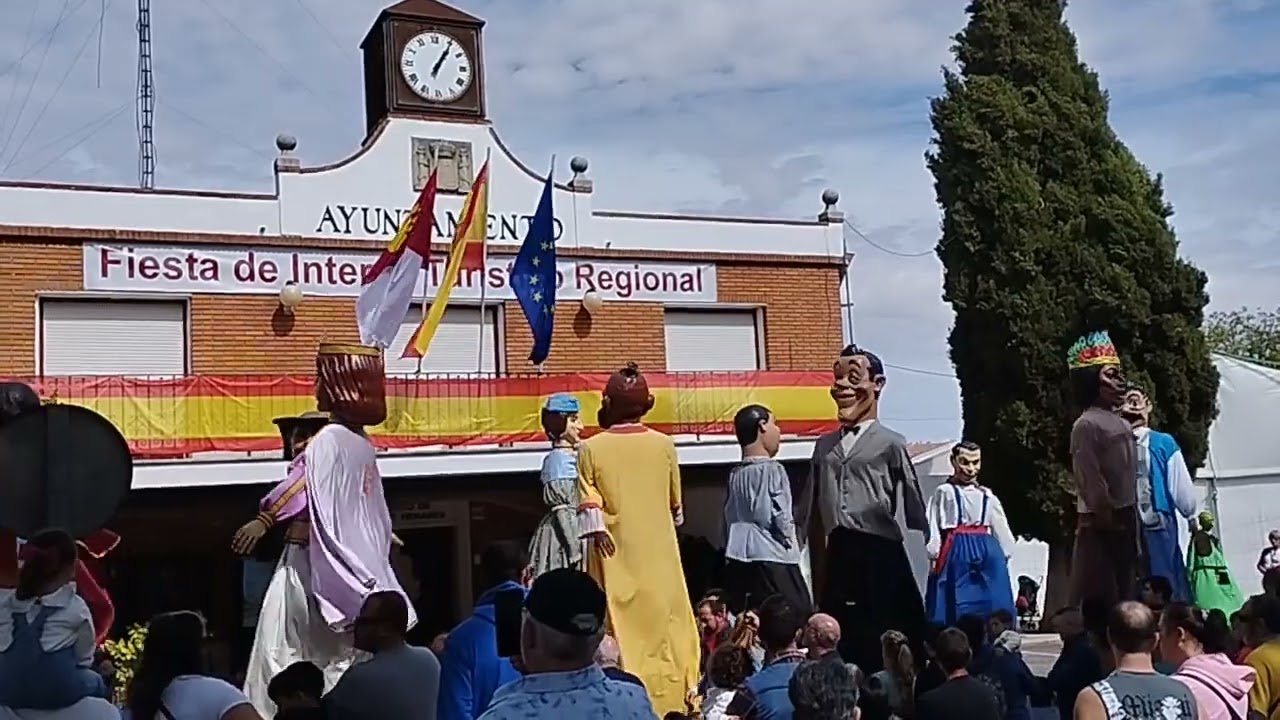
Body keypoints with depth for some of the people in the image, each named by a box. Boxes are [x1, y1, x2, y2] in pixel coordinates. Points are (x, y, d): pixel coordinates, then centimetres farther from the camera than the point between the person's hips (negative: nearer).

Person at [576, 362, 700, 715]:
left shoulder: (591, 449, -7)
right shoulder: (664, 445, -2)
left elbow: (589, 509, -7)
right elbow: (675, 503, 10)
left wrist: (598, 537, 2)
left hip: (616, 555, -1)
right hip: (658, 552, 1)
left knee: (622, 632, 4)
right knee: (664, 628, 9)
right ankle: (673, 701, 13)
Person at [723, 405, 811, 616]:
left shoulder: (735, 474, 11)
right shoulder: (771, 469, -10)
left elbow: (730, 517, 13)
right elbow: (778, 516, -11)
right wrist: (790, 540, 6)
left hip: (738, 558, 7)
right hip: (772, 558, -7)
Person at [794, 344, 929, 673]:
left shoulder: (890, 443, 0)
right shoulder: (825, 445, 14)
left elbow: (915, 509, -2)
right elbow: (808, 512, 16)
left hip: (880, 554, -5)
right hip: (838, 555, 5)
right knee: (842, 639, 8)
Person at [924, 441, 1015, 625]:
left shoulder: (988, 496, 17)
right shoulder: (943, 492, 5)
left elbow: (1001, 529, 18)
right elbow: (932, 527, 0)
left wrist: (1004, 555, 10)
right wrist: (934, 557, -7)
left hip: (987, 552, 3)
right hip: (956, 551, -3)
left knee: (991, 607, 3)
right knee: (957, 607, -6)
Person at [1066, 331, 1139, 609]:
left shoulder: (1123, 424, 14)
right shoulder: (1086, 425, -13)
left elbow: (1129, 474, 17)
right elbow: (1089, 478, -18)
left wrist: (1131, 519, 13)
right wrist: (1106, 516, -19)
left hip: (1126, 518, 9)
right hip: (1101, 522, -9)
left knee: (1125, 593, 12)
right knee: (1100, 599, -5)